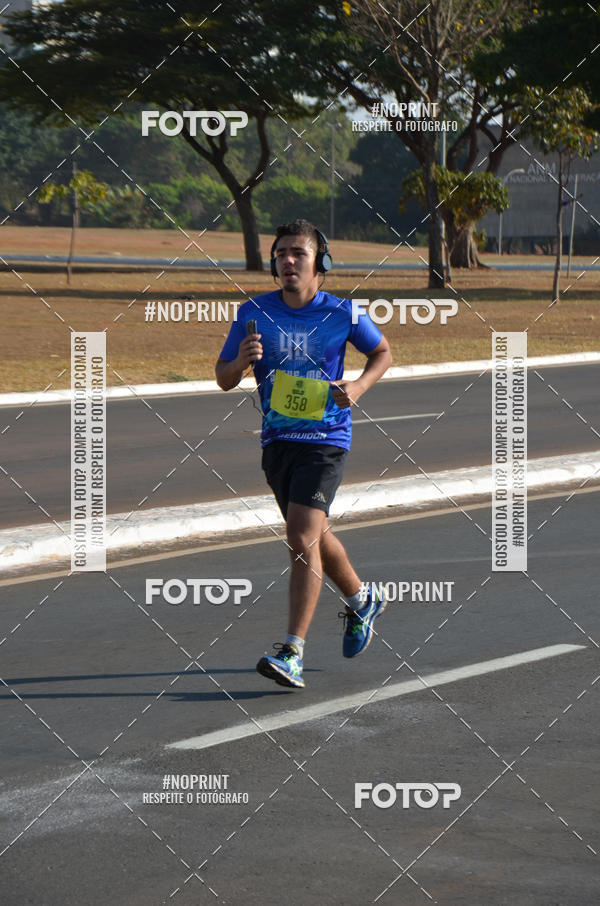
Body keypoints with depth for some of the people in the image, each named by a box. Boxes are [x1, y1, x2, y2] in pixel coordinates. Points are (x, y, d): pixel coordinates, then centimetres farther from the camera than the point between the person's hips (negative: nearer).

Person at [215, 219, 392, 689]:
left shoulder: (342, 314, -7)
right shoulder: (255, 313, -2)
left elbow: (383, 352, 11)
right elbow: (224, 379, 3)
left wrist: (359, 386, -8)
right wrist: (242, 360, -20)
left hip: (325, 439, -5)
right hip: (277, 440, 5)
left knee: (302, 539, -19)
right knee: (315, 537, 20)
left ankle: (292, 653, -20)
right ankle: (362, 600, 48)